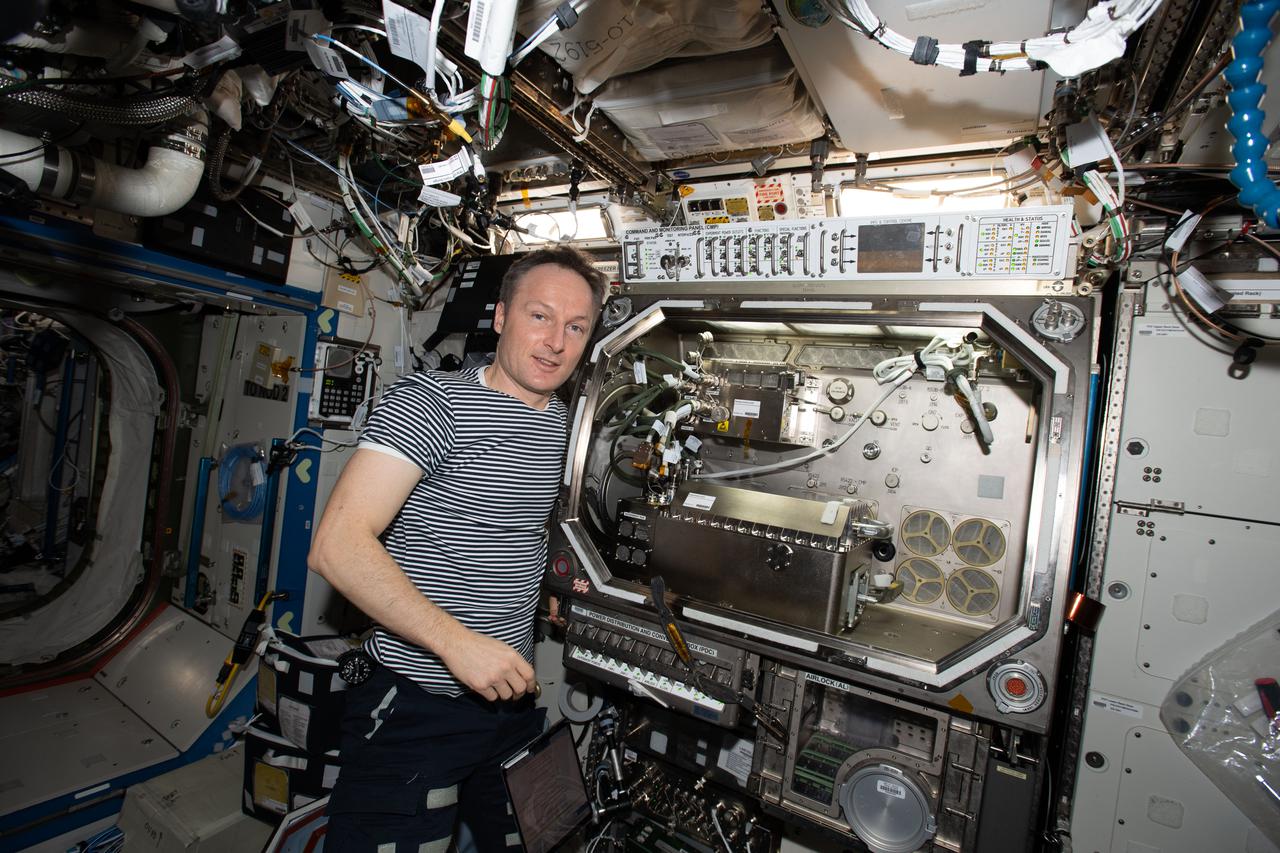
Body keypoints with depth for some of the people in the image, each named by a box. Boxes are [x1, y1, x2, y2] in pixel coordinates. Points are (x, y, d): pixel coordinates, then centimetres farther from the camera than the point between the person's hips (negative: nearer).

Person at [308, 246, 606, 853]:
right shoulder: (431, 402, -16)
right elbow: (337, 547, -23)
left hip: (512, 694, 7)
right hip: (416, 705, -7)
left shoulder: (557, 420, 8)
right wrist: (458, 642, -27)